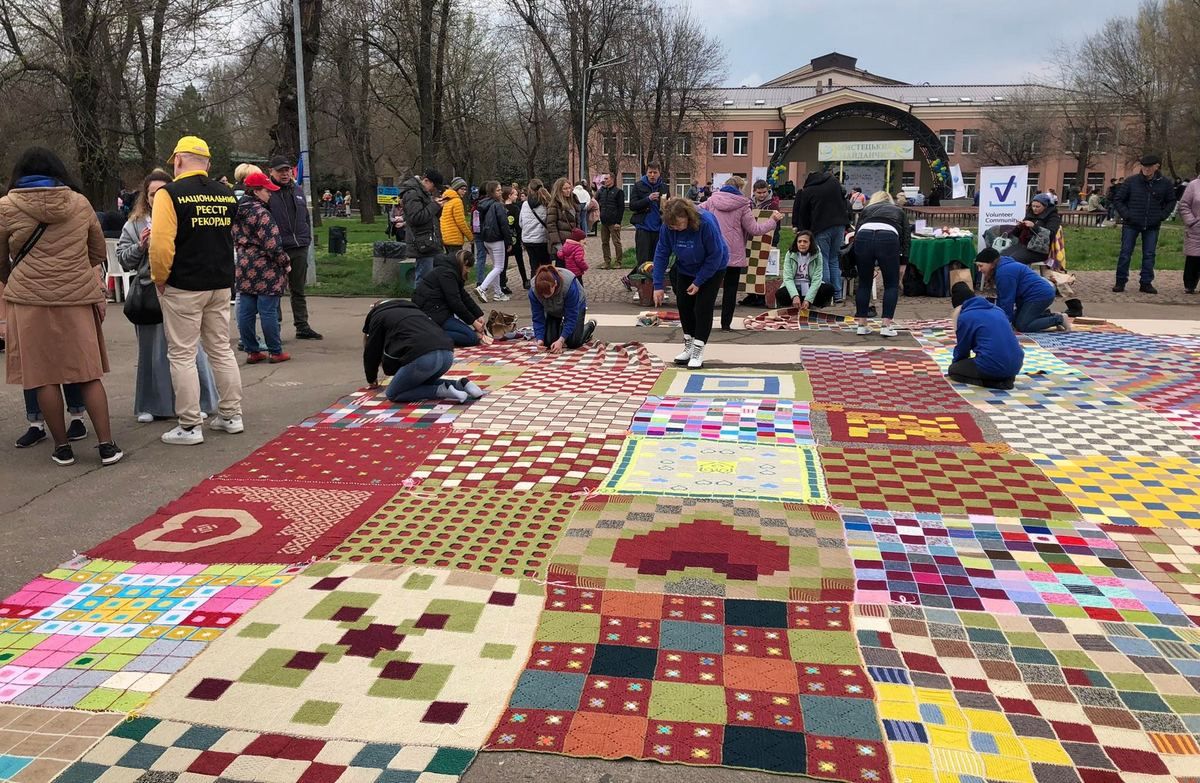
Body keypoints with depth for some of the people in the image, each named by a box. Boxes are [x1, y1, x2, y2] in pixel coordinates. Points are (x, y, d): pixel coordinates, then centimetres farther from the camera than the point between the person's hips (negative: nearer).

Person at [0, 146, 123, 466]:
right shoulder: (79, 203, 6)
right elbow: (99, 253, 14)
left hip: (30, 301, -2)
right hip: (78, 299, 2)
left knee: (44, 376, 6)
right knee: (89, 373, 7)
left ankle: (62, 448, 12)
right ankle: (107, 445, 6)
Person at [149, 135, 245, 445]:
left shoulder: (170, 194, -11)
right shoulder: (227, 195, 7)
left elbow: (161, 245, -18)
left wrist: (160, 279, -5)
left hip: (183, 288, -5)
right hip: (221, 286, 6)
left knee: (182, 355, 2)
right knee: (221, 350, 15)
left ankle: (189, 426, 6)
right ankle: (231, 416, 20)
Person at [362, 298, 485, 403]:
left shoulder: (378, 316, 19)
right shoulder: (411, 308, 38)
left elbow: (371, 352, 23)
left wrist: (371, 379, 39)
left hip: (421, 356, -7)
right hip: (447, 353, 7)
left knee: (393, 394, 11)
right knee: (421, 383, 32)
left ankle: (442, 390, -7)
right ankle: (460, 385, 8)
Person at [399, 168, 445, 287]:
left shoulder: (424, 192, 21)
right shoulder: (412, 193, -11)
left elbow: (433, 217, 26)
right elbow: (416, 217, -21)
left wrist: (438, 205, 6)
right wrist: (435, 206, -15)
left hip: (428, 244, 10)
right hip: (423, 245, -10)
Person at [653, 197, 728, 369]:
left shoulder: (706, 223, -36)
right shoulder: (668, 226, -24)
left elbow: (715, 255, -27)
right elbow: (661, 253, -16)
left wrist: (698, 281, -22)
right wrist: (658, 285, -20)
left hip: (712, 268, -5)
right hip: (686, 268, 5)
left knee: (703, 308, -9)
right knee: (684, 306, 6)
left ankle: (698, 352, -1)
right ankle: (688, 347, 22)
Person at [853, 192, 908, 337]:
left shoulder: (867, 209, 34)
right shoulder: (899, 211, 33)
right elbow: (905, 238, 21)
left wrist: (858, 264, 27)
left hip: (863, 238, 1)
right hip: (888, 239, -1)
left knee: (864, 284, 19)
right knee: (891, 285, 15)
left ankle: (862, 325, 20)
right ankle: (886, 326, 9)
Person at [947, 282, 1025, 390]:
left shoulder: (965, 316, -1)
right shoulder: (996, 309, 19)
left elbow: (962, 350, 9)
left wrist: (955, 363, 32)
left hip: (993, 367, -7)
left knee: (953, 369, 14)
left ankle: (991, 381, -5)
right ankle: (1005, 378, 8)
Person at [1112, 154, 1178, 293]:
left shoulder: (1165, 183, 1)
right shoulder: (1132, 181, -3)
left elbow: (1171, 202, 15)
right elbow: (1118, 200, 4)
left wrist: (1162, 215, 1)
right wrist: (1126, 214, -7)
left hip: (1152, 226, 1)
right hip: (1131, 225, -1)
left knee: (1149, 255, 4)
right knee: (1125, 253, -1)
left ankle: (1146, 283, 12)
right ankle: (1120, 282, 6)